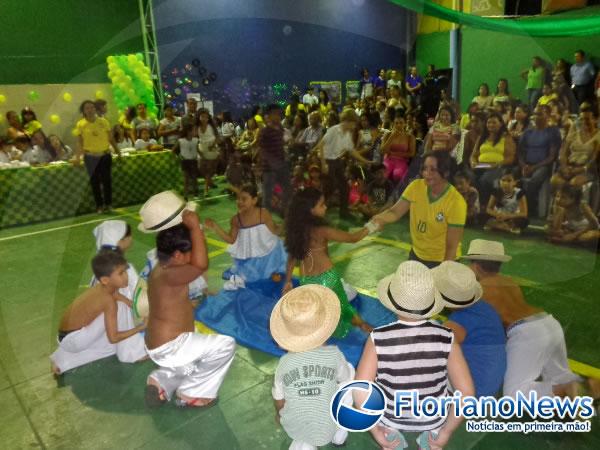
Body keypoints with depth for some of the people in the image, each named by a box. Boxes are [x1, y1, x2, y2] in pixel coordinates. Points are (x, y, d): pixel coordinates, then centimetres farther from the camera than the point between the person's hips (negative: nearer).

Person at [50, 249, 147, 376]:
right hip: (72, 339, -8)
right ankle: (132, 354, -7)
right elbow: (113, 338, -22)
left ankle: (64, 361, 21)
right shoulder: (109, 300, -25)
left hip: (68, 337, 8)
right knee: (119, 308, -19)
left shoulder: (102, 288, -2)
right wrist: (141, 327, -17)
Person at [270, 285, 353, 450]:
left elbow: (279, 401, -6)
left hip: (294, 427, 2)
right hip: (327, 428, -1)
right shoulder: (333, 355, -24)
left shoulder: (284, 363, -20)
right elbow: (346, 380, -4)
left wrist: (279, 414, 16)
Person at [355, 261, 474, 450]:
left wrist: (375, 431, -12)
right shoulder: (446, 338, -26)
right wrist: (446, 431, -7)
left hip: (391, 417, -1)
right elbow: (467, 392, -23)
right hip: (433, 418, 1)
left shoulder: (379, 339, -29)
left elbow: (360, 391, -29)